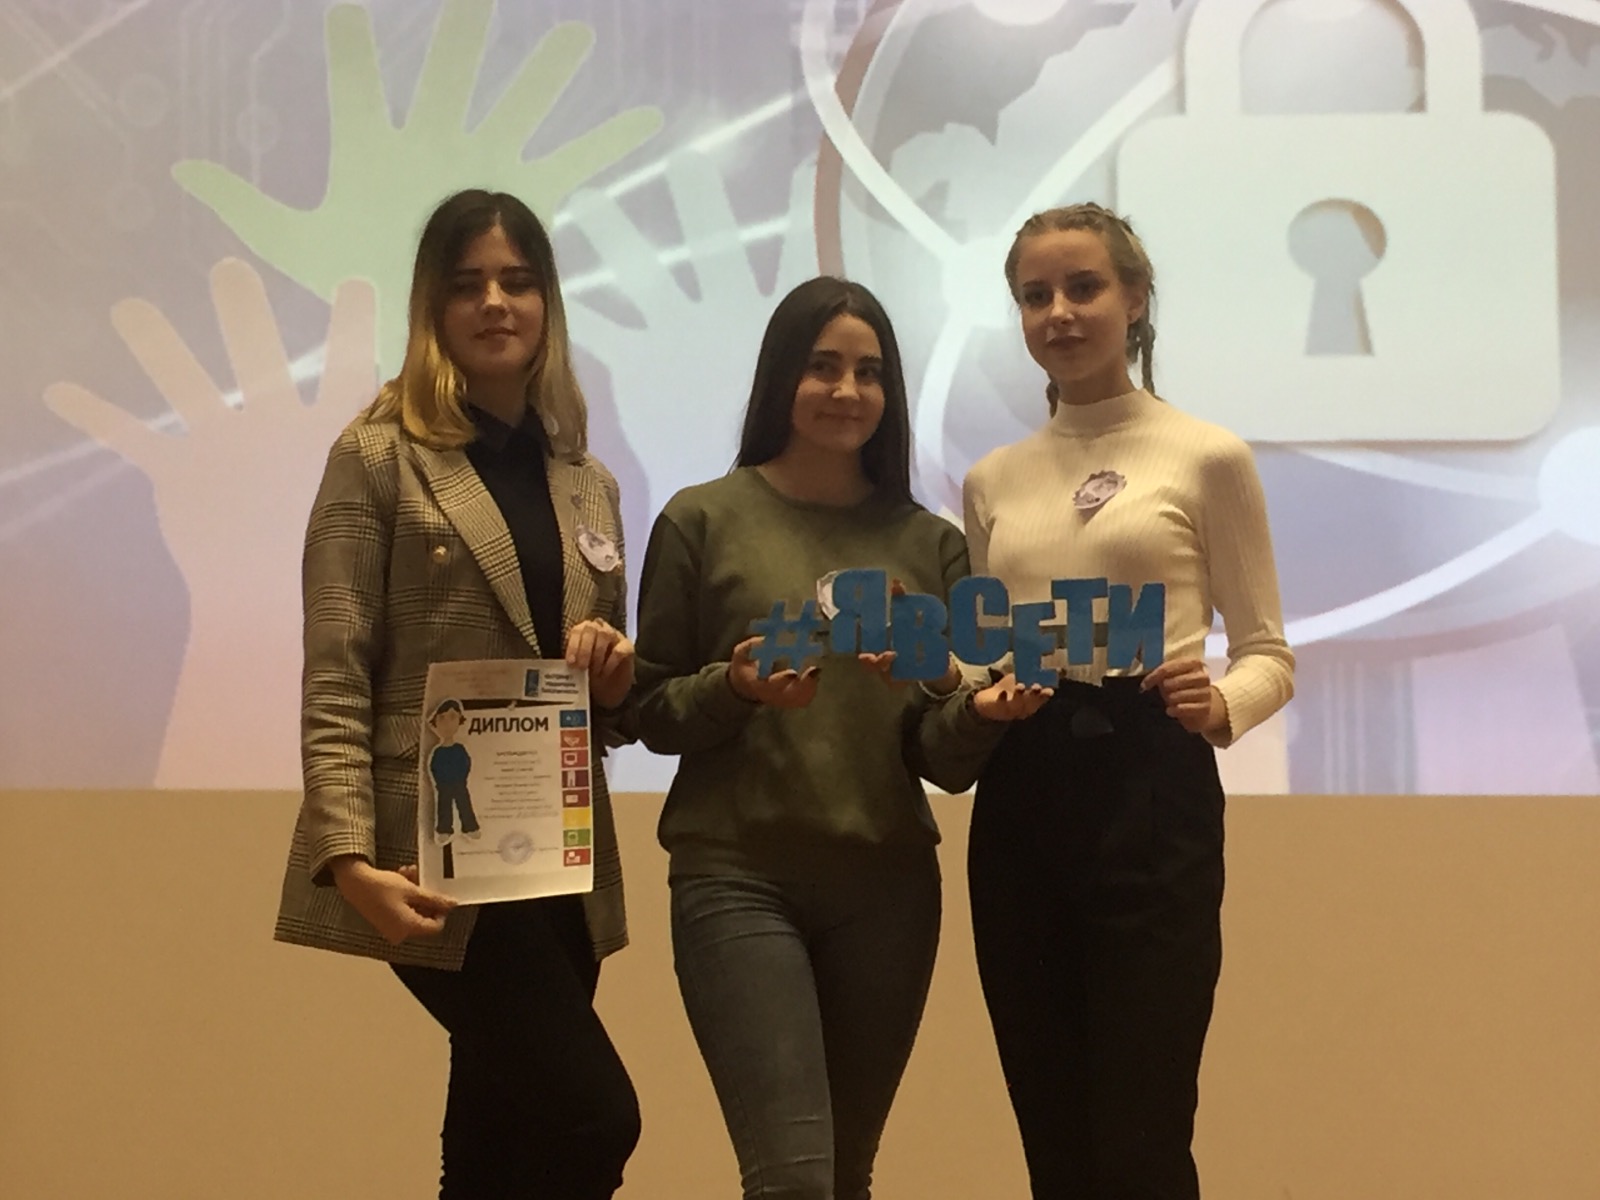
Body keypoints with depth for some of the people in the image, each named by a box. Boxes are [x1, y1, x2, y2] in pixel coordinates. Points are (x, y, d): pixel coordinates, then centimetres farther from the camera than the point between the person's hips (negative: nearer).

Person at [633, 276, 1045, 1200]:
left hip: (887, 883, 3)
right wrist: (736, 688, -18)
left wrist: (980, 713, -15)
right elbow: (652, 711, 2)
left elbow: (940, 758, 6)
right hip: (739, 878, -3)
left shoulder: (928, 543, 9)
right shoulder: (703, 521, 2)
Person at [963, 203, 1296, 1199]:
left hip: (1150, 790, -5)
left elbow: (1269, 652, 1)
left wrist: (1217, 706, -19)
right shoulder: (994, 480, 13)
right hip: (1019, 799, 5)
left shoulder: (1208, 457, 0)